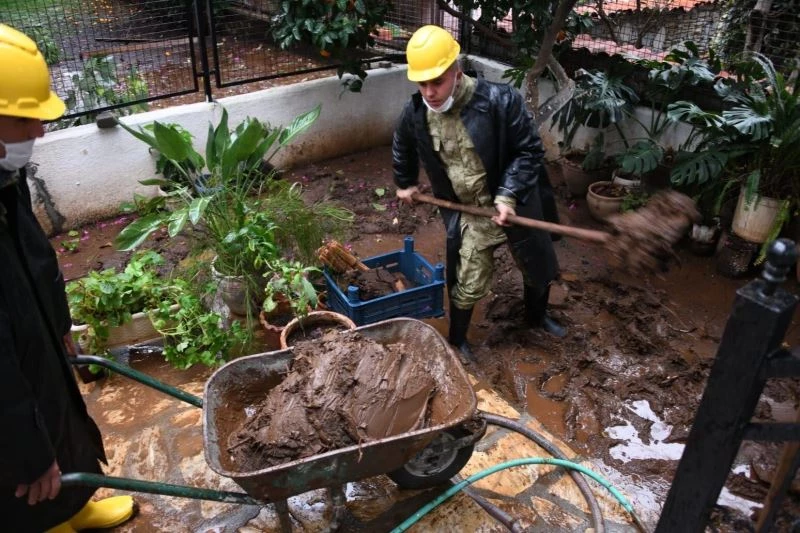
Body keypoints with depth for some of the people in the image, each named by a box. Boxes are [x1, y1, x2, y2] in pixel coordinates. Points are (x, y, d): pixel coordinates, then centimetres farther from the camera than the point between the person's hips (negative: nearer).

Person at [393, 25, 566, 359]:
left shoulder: (500, 100, -25)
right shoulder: (415, 113, -13)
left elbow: (529, 150, -16)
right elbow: (402, 150, 10)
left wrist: (508, 196, -25)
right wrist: (405, 183, 23)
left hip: (516, 204, 0)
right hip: (468, 214, 0)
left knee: (538, 267, 21)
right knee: (468, 285, 7)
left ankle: (537, 316, 51)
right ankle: (456, 341, 34)